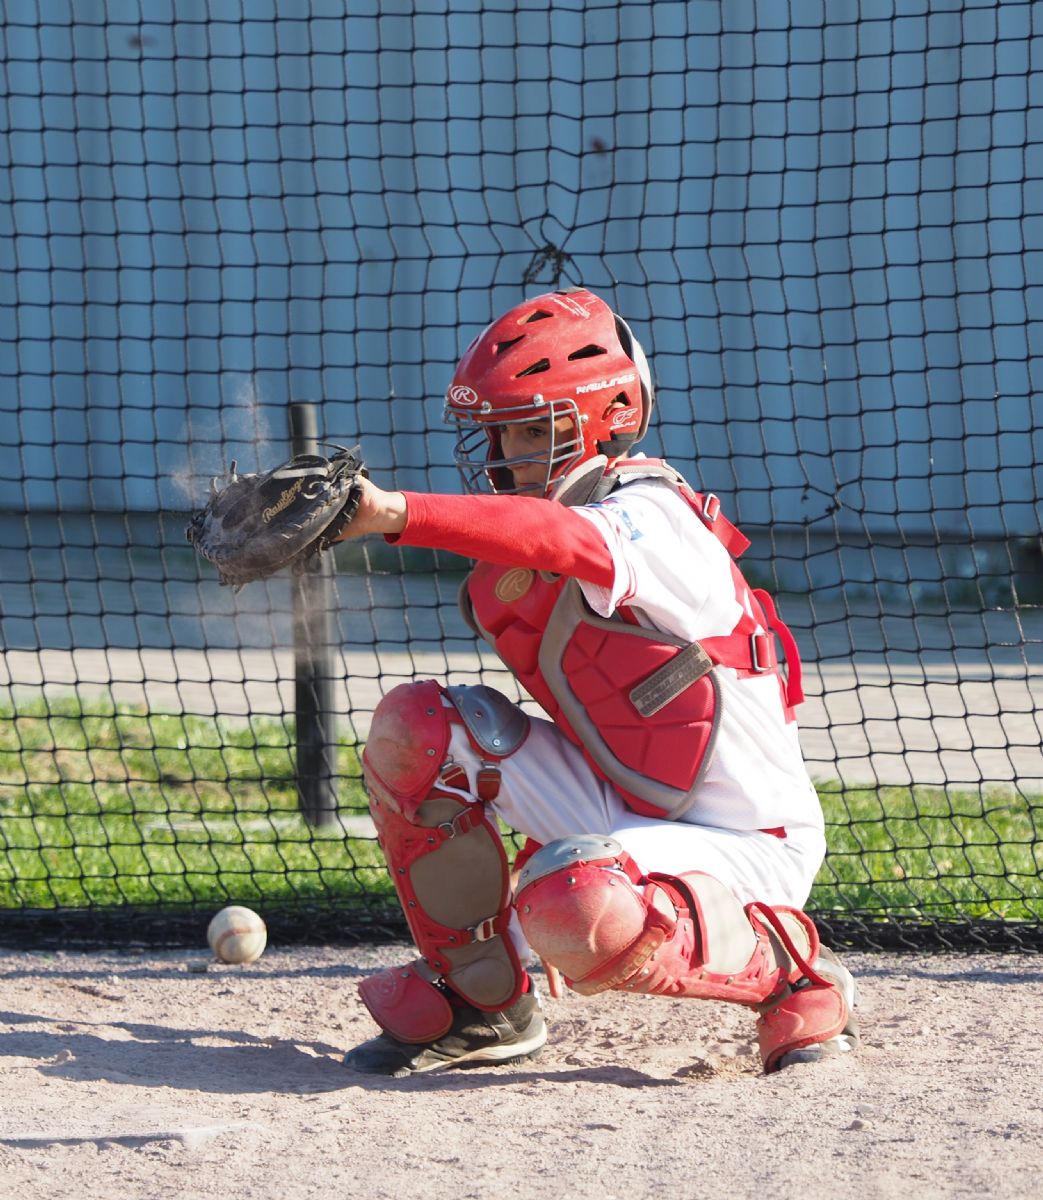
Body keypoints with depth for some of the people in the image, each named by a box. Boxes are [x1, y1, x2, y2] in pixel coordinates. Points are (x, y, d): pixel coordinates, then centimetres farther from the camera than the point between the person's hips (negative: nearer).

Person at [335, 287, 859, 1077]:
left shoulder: (650, 515, -20)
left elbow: (558, 538, -45)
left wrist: (392, 512, -58)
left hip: (747, 844, -8)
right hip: (624, 813, 8)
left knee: (580, 912, -38)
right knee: (418, 725, -5)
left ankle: (794, 973, -8)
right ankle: (481, 1002, 7)